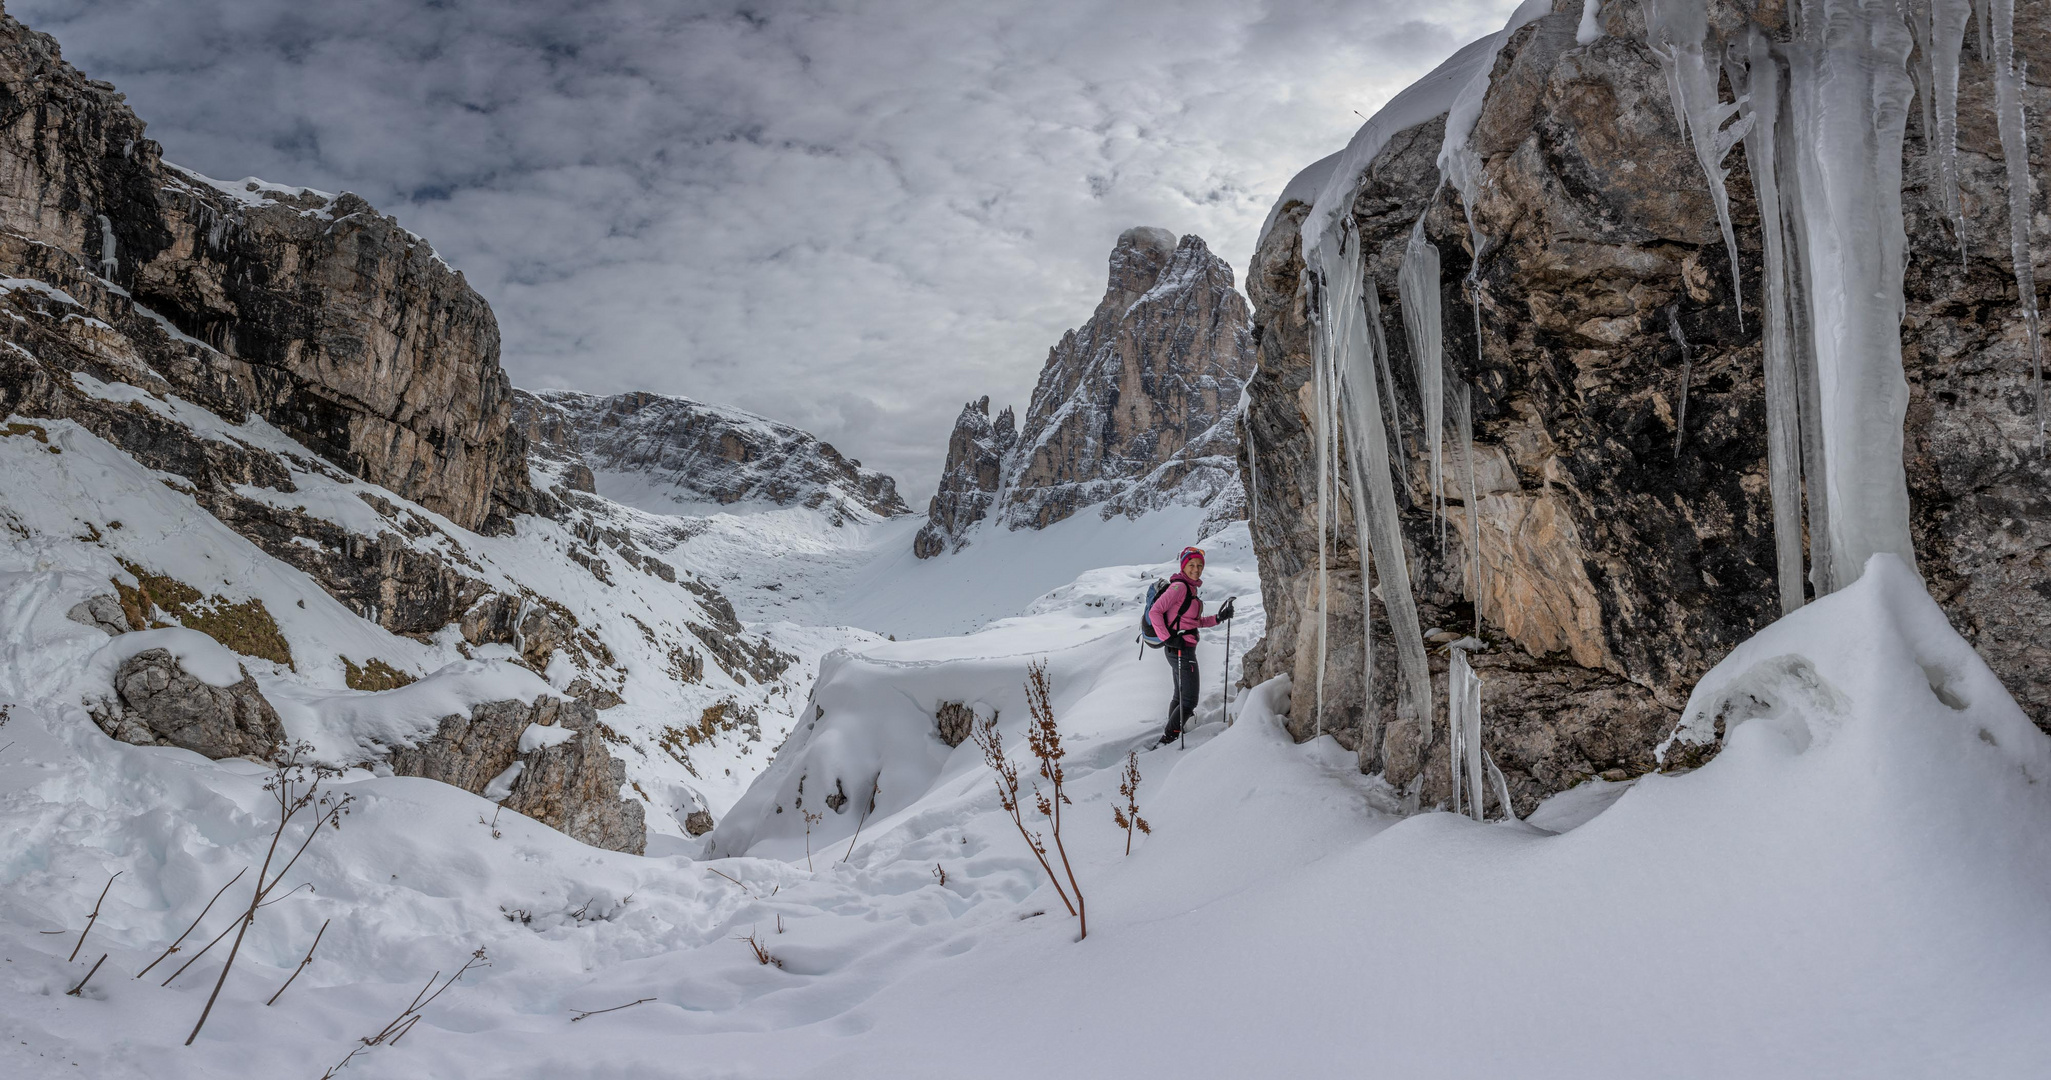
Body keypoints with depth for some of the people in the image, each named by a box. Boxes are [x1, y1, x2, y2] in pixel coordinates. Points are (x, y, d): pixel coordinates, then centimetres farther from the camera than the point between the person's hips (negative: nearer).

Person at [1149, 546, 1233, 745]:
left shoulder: (1191, 588, 14)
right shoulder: (1179, 587, -15)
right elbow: (1154, 612, -21)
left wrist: (1218, 618, 9)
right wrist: (1168, 638, -23)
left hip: (1184, 649, 10)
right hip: (1181, 650, -10)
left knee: (1180, 697, 19)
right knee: (1189, 701, -7)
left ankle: (1170, 736, 29)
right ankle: (1168, 738, -3)